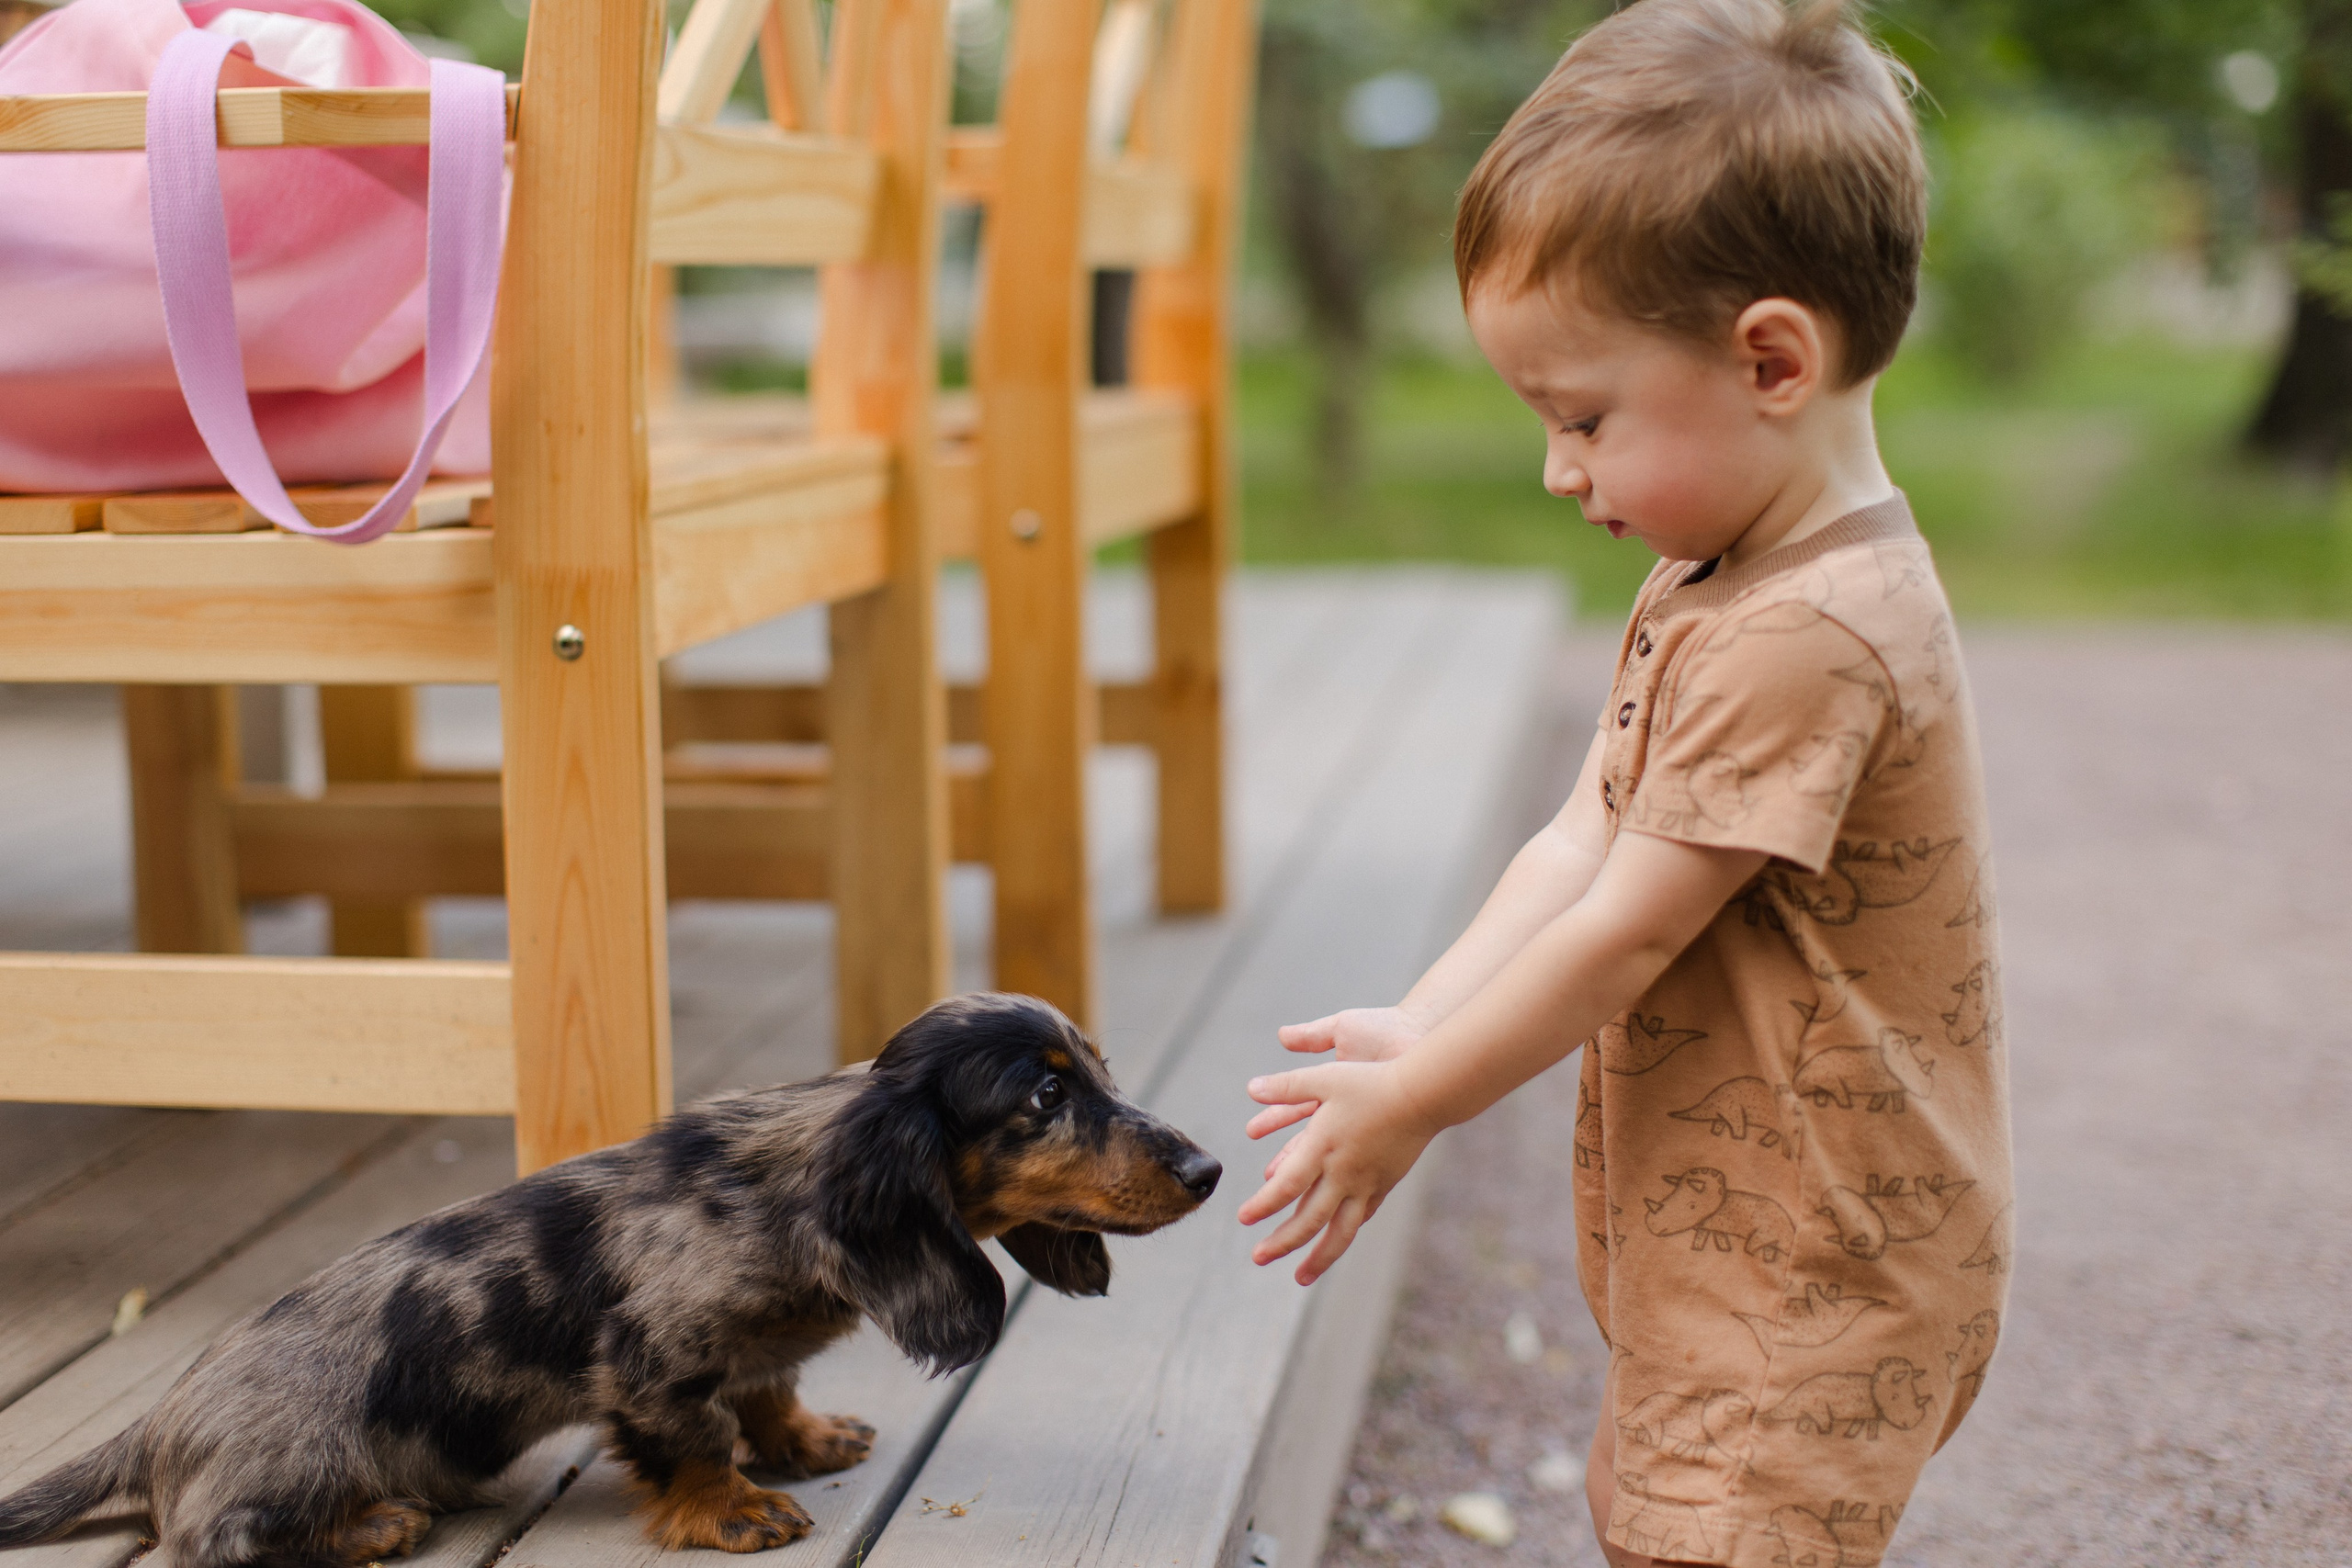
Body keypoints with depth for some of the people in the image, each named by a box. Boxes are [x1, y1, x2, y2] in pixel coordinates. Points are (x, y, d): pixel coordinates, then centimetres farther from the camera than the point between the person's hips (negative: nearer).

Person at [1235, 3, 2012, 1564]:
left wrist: (1407, 1108, -11)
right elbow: (1577, 850, 8)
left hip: (1810, 1283, -10)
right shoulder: (1708, 586, 9)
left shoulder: (1803, 635, -24)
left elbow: (1622, 934, -21)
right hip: (1723, 1255, 10)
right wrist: (1418, 1027, -3)